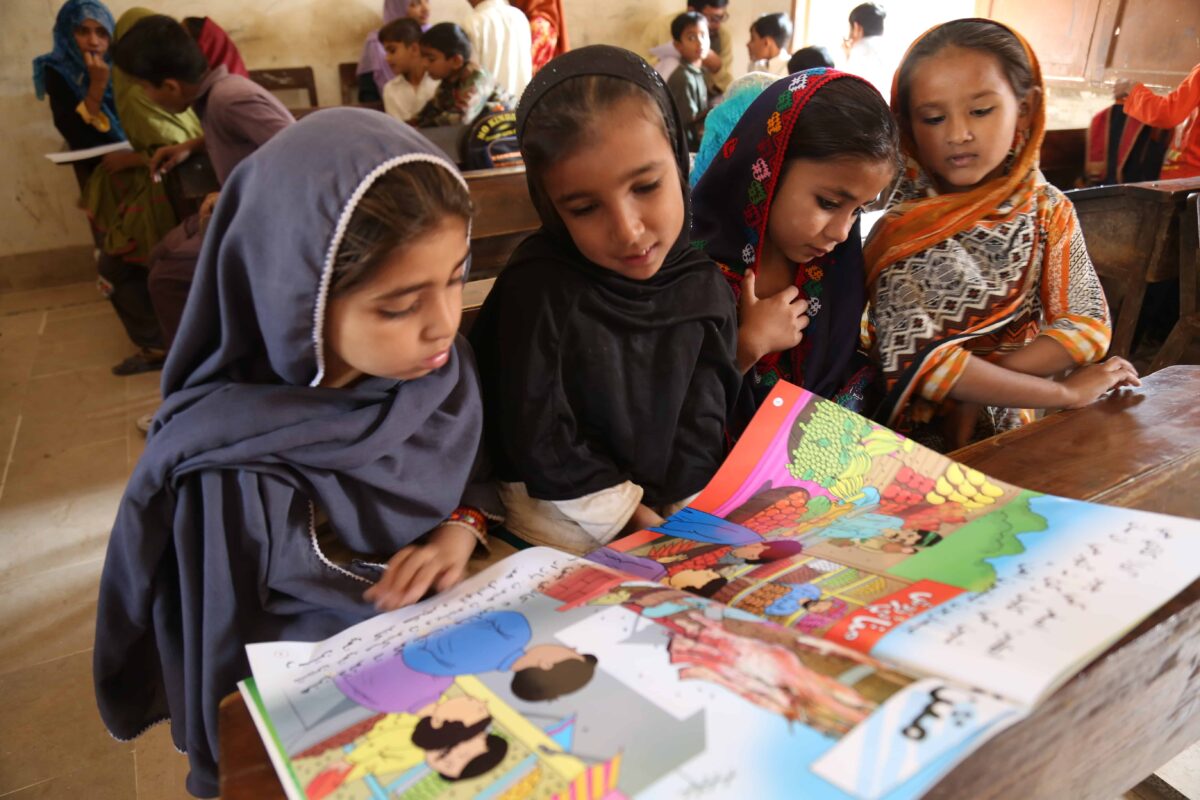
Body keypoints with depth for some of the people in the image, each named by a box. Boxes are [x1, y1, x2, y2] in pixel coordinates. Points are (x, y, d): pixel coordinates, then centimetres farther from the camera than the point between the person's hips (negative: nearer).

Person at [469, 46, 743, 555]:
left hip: (679, 519, 4)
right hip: (566, 527, -4)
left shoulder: (704, 290, -5)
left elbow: (701, 428, -2)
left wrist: (670, 517, -11)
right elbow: (537, 441, -15)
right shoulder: (537, 289, -17)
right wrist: (630, 516, -10)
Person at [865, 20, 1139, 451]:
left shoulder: (1048, 210, -1)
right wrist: (1067, 392, -15)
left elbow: (1088, 324, -4)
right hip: (914, 428, -3)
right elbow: (914, 360, -21)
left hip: (1004, 424, 3)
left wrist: (976, 386, -17)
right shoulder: (903, 227, -13)